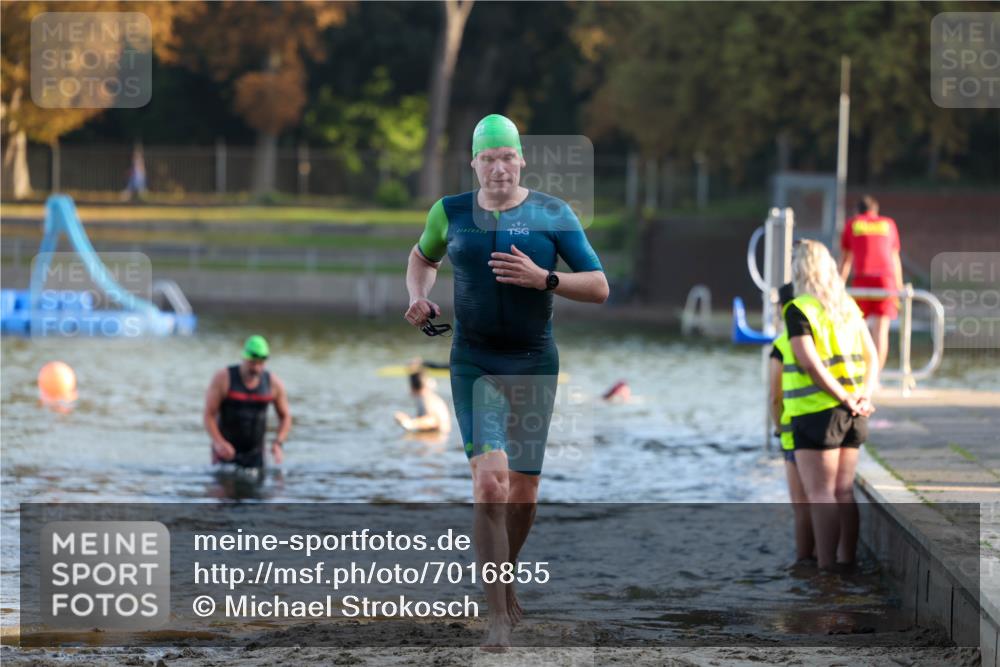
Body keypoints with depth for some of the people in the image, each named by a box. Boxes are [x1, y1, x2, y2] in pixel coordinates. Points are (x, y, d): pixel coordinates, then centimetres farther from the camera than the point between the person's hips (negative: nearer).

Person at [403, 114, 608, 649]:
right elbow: (423, 258, 24)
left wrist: (543, 279, -20)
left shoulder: (552, 215, -3)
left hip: (534, 364, 1)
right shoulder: (451, 213, 2)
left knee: (523, 496, 8)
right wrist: (418, 299, 4)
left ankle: (504, 579, 37)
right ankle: (499, 616, -12)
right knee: (490, 484, -17)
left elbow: (599, 288, -5)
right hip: (473, 363, -1)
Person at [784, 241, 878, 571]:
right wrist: (864, 396, -2)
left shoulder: (799, 310, -11)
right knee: (843, 492, 11)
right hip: (849, 418, 7)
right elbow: (871, 357, 10)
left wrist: (847, 400, -16)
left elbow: (811, 364, -20)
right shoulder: (847, 306, 12)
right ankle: (846, 561, 13)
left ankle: (826, 568, -7)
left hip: (817, 413, -7)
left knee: (820, 494, -5)